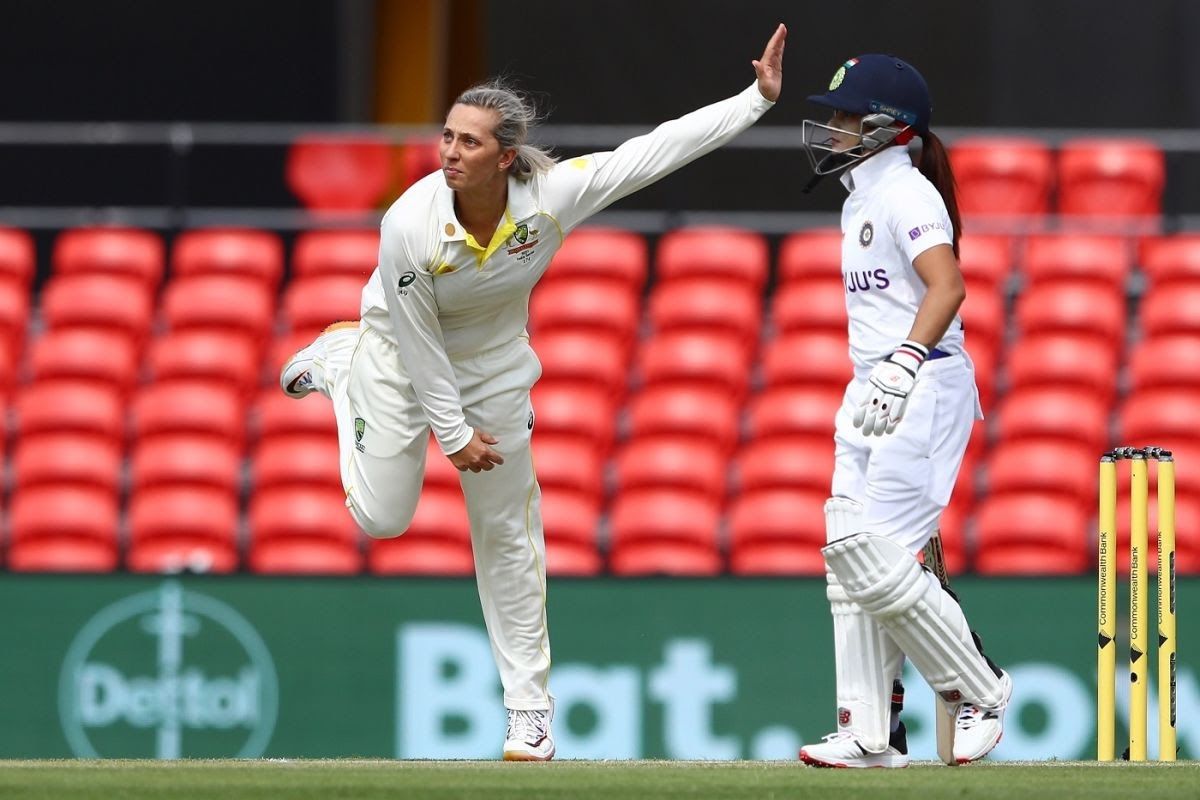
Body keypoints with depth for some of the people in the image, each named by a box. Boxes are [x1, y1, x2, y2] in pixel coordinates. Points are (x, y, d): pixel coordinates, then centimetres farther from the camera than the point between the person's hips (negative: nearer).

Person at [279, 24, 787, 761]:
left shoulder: (552, 195, -29)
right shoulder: (411, 225, -34)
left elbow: (658, 149, -27)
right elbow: (419, 338, -22)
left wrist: (759, 97, -32)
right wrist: (453, 432, -14)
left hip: (495, 365, 2)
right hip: (404, 361, -2)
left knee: (508, 534, 6)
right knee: (383, 516, 7)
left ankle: (530, 711, 15)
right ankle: (338, 365, 31)